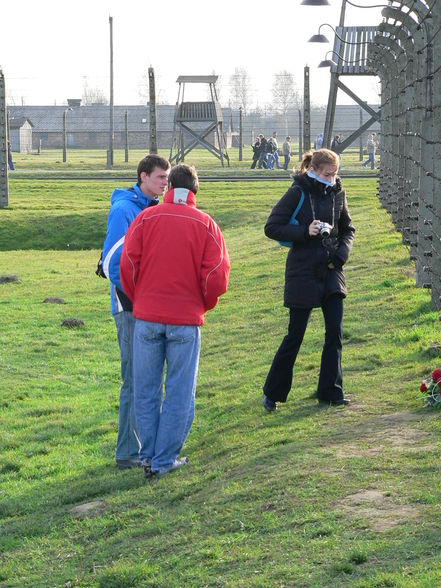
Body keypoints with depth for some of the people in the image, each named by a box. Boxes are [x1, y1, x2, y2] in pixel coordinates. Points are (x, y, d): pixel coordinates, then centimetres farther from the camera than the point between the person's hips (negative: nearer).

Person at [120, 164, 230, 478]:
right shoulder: (205, 224, -1)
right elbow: (217, 275, -6)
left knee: (146, 391, 12)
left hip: (147, 316, 1)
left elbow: (127, 264, -4)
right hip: (186, 321, -1)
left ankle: (148, 455, 18)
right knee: (179, 393, 7)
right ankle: (164, 460, 9)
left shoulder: (146, 218, 0)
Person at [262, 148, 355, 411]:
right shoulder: (298, 193, -9)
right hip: (303, 272, -5)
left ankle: (331, 392, 13)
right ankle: (273, 393, 15)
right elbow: (272, 227, -9)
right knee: (295, 335, 0)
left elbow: (348, 229, 17)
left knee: (335, 332, 2)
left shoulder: (337, 193, 5)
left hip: (331, 271, 5)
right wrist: (305, 232, -20)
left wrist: (342, 254, -1)